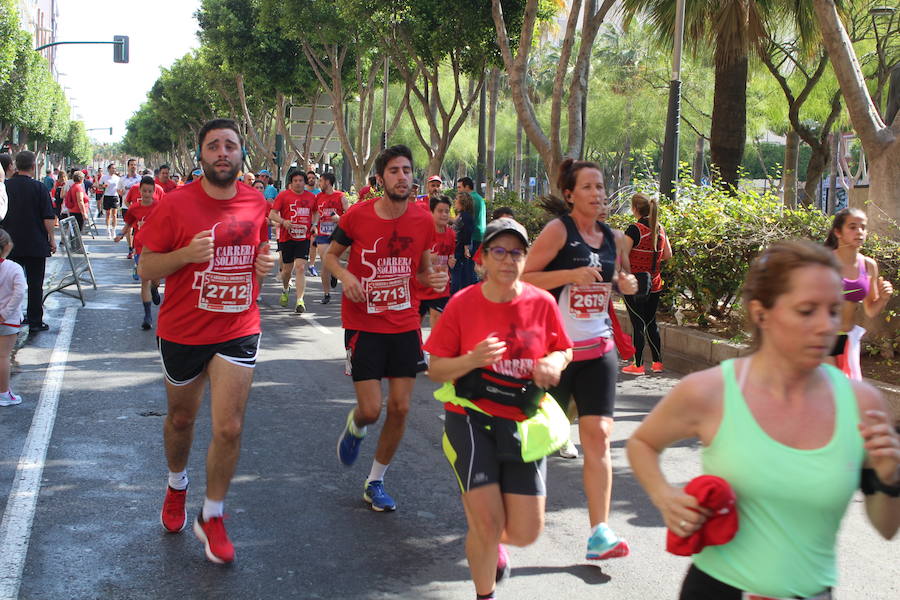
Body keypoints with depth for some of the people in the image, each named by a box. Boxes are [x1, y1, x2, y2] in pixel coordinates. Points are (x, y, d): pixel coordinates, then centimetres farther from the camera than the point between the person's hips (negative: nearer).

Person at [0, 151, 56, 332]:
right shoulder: (38, 187, -11)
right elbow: (48, 217, -12)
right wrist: (52, 238, -1)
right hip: (35, 244, -3)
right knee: (35, 283, 4)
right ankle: (35, 321, 5)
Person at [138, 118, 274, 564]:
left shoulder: (257, 205, -1)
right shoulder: (175, 205, -11)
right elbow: (145, 268, -7)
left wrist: (265, 263, -6)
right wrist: (186, 254, -25)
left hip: (238, 330, 1)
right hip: (182, 331, -1)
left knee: (229, 429, -6)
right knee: (181, 418, 19)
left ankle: (211, 518, 14)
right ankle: (176, 486, 48)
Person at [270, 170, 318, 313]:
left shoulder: (311, 197, 8)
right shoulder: (283, 195, -2)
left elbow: (316, 212, 25)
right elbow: (272, 214, -6)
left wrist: (314, 224, 6)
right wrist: (283, 221, -24)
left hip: (304, 238, 1)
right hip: (286, 237, -1)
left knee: (300, 268, -12)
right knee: (287, 269, 10)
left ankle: (300, 301, -15)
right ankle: (285, 290, 42)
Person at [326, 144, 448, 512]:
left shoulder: (423, 223, -2)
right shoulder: (357, 216, -10)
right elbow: (331, 255, 4)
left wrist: (434, 278, -10)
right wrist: (345, 276, -17)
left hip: (404, 326, 3)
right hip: (364, 326, -3)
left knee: (400, 408, 2)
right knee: (371, 409, -6)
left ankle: (375, 482, 21)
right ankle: (355, 427, 34)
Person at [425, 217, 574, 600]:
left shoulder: (542, 303, -2)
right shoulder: (462, 304, -8)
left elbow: (564, 351, 12)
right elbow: (435, 370, -5)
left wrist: (554, 363, -11)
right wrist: (472, 360, -24)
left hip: (523, 423, 2)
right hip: (471, 419, -2)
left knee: (525, 532, 0)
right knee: (487, 521, -11)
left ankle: (494, 540, 40)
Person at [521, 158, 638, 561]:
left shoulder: (611, 237, 9)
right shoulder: (558, 230, -9)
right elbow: (525, 278, -14)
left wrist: (623, 285, 2)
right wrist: (573, 274, -24)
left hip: (599, 347, 5)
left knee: (598, 436, -3)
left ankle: (599, 532, -3)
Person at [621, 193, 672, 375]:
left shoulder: (634, 229, -14)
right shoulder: (660, 229, 5)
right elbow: (668, 255, 13)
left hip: (634, 284, -6)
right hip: (654, 284, 6)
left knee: (638, 323, -1)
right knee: (651, 322, 15)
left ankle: (638, 365, 4)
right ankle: (657, 362, 19)